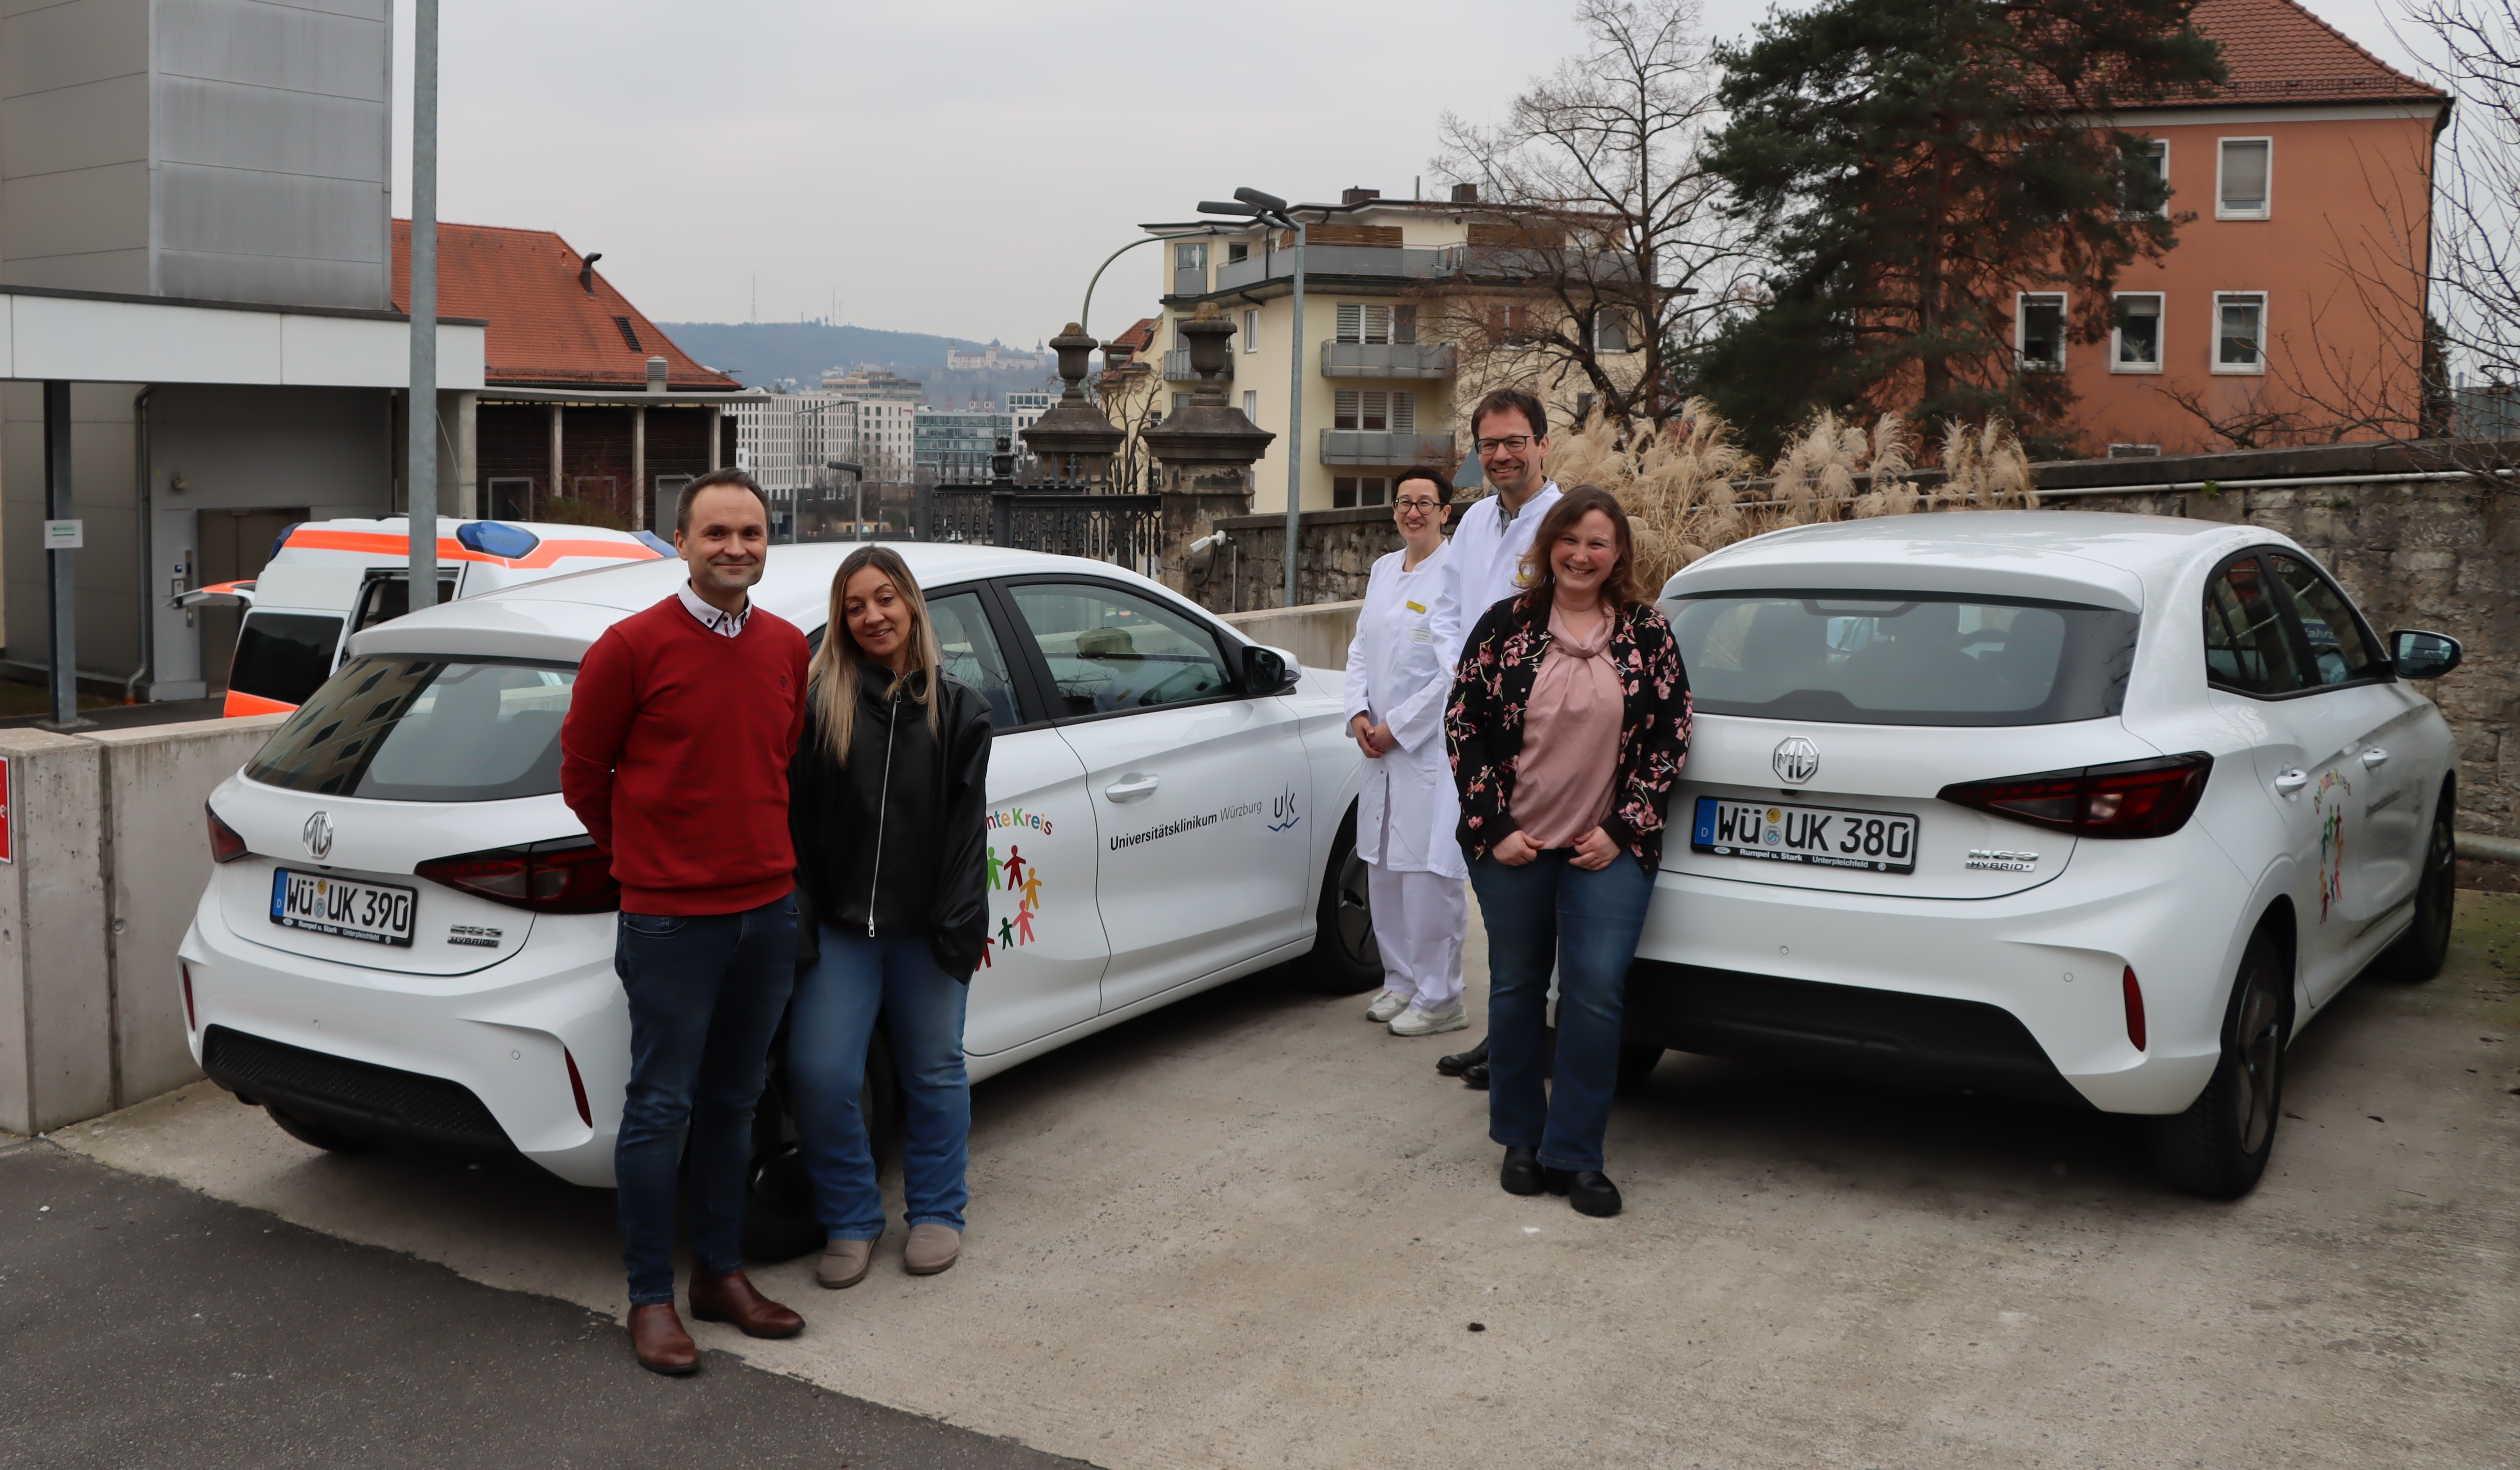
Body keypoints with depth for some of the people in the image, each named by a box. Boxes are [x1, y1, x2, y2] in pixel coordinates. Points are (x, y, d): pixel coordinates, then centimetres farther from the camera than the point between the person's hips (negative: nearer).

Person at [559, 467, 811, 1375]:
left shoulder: (788, 649, 7)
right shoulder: (632, 647, -10)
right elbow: (582, 772, -1)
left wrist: (766, 857, 14)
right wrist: (645, 857, 8)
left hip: (769, 910, 5)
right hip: (671, 919, -5)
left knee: (733, 1103, 14)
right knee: (661, 1108, 0)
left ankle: (721, 1275, 26)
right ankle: (650, 1299, 12)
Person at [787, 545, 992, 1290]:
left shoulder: (956, 710, 4)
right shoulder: (819, 705, 0)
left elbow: (967, 824, -1)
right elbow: (796, 823, -2)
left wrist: (959, 923, -10)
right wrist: (800, 924, -10)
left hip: (923, 929, 1)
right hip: (841, 927, -1)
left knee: (935, 1073, 11)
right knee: (819, 1075, -6)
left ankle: (936, 1213, 29)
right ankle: (851, 1221, 14)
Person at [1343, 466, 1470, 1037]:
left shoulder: (1457, 573, -11)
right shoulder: (1383, 570, 14)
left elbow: (1459, 669, -16)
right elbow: (1360, 648, 16)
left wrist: (1397, 726, -13)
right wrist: (1359, 714, 0)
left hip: (1432, 747, -8)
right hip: (1381, 749, 8)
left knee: (1428, 872, -5)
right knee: (1383, 868, 12)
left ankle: (1440, 999, 4)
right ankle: (1401, 981, 25)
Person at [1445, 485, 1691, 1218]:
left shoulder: (1648, 635, 2)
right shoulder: (1505, 627, 1)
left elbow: (1671, 738, 3)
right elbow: (1463, 727, 1)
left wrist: (1621, 829, -5)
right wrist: (1495, 827, -6)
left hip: (1610, 849, 0)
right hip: (1512, 845, 1)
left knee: (1597, 992, -7)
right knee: (1516, 989, 10)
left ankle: (1574, 1156, 4)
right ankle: (1520, 1139, 26)